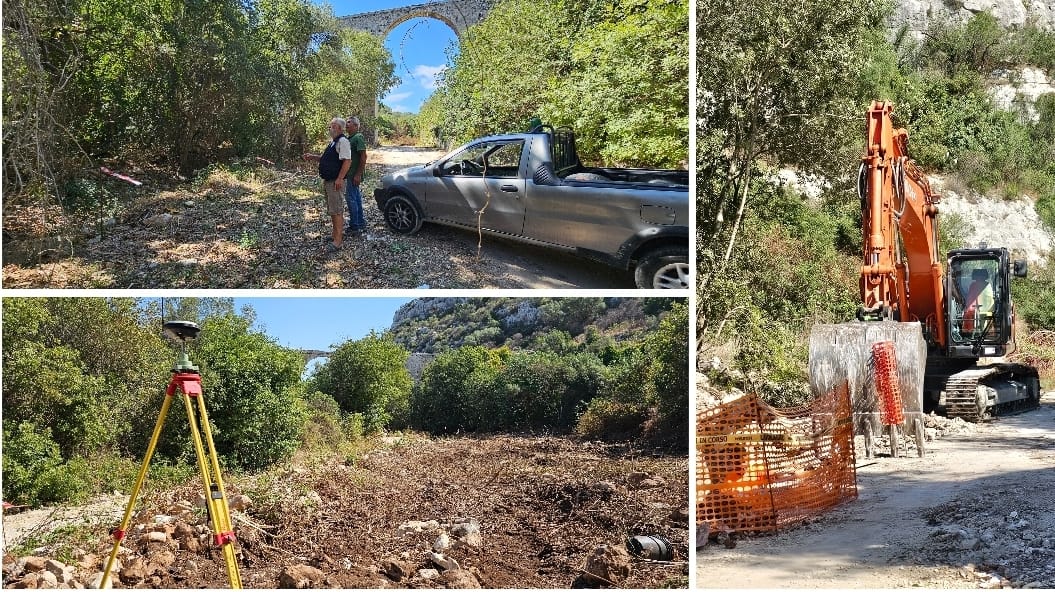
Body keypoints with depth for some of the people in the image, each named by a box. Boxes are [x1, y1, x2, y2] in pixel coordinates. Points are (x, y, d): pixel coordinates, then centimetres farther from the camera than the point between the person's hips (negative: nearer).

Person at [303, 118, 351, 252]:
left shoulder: (343, 141, -16)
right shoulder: (333, 142, 16)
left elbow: (347, 161, -25)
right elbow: (325, 158, 28)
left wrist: (339, 179, -28)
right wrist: (312, 157, 13)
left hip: (335, 182, -11)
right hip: (327, 181, 11)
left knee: (336, 210, -10)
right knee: (331, 209, 19)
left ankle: (338, 241, -9)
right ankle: (335, 232, 31)